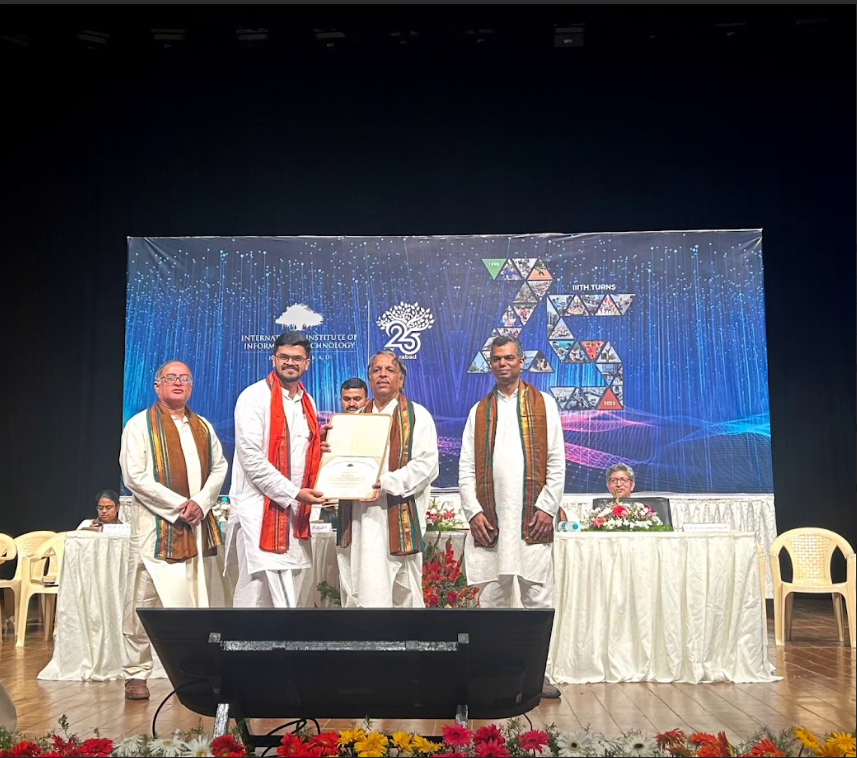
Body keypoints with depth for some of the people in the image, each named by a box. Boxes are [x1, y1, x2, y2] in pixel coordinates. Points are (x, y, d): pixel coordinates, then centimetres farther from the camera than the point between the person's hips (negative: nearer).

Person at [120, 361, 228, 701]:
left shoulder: (203, 427, 15)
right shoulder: (140, 425, -1)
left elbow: (219, 467, 12)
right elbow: (134, 476, -9)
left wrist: (201, 502, -6)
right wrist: (178, 505, -13)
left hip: (195, 528, 4)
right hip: (155, 526, -4)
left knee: (192, 602, 5)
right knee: (143, 603, -1)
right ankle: (136, 674, 9)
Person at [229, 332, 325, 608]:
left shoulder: (307, 402, 15)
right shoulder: (254, 397, -7)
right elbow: (251, 457, -15)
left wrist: (321, 445, 3)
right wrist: (293, 492, -16)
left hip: (294, 511, 7)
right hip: (259, 509, -7)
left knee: (286, 593, 9)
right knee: (256, 594, -7)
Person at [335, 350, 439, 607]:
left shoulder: (416, 416, 3)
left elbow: (426, 465, -8)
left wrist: (386, 483, -20)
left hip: (400, 519, -4)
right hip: (360, 519, 4)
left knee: (404, 595, 0)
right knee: (363, 597, 1)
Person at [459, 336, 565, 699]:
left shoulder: (543, 404, 9)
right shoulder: (479, 411, 14)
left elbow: (557, 462, 4)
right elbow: (466, 467, 10)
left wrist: (547, 507, -6)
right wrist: (473, 511, -2)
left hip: (532, 519, -2)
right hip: (489, 520, 2)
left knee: (538, 599, 0)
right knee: (491, 599, 5)